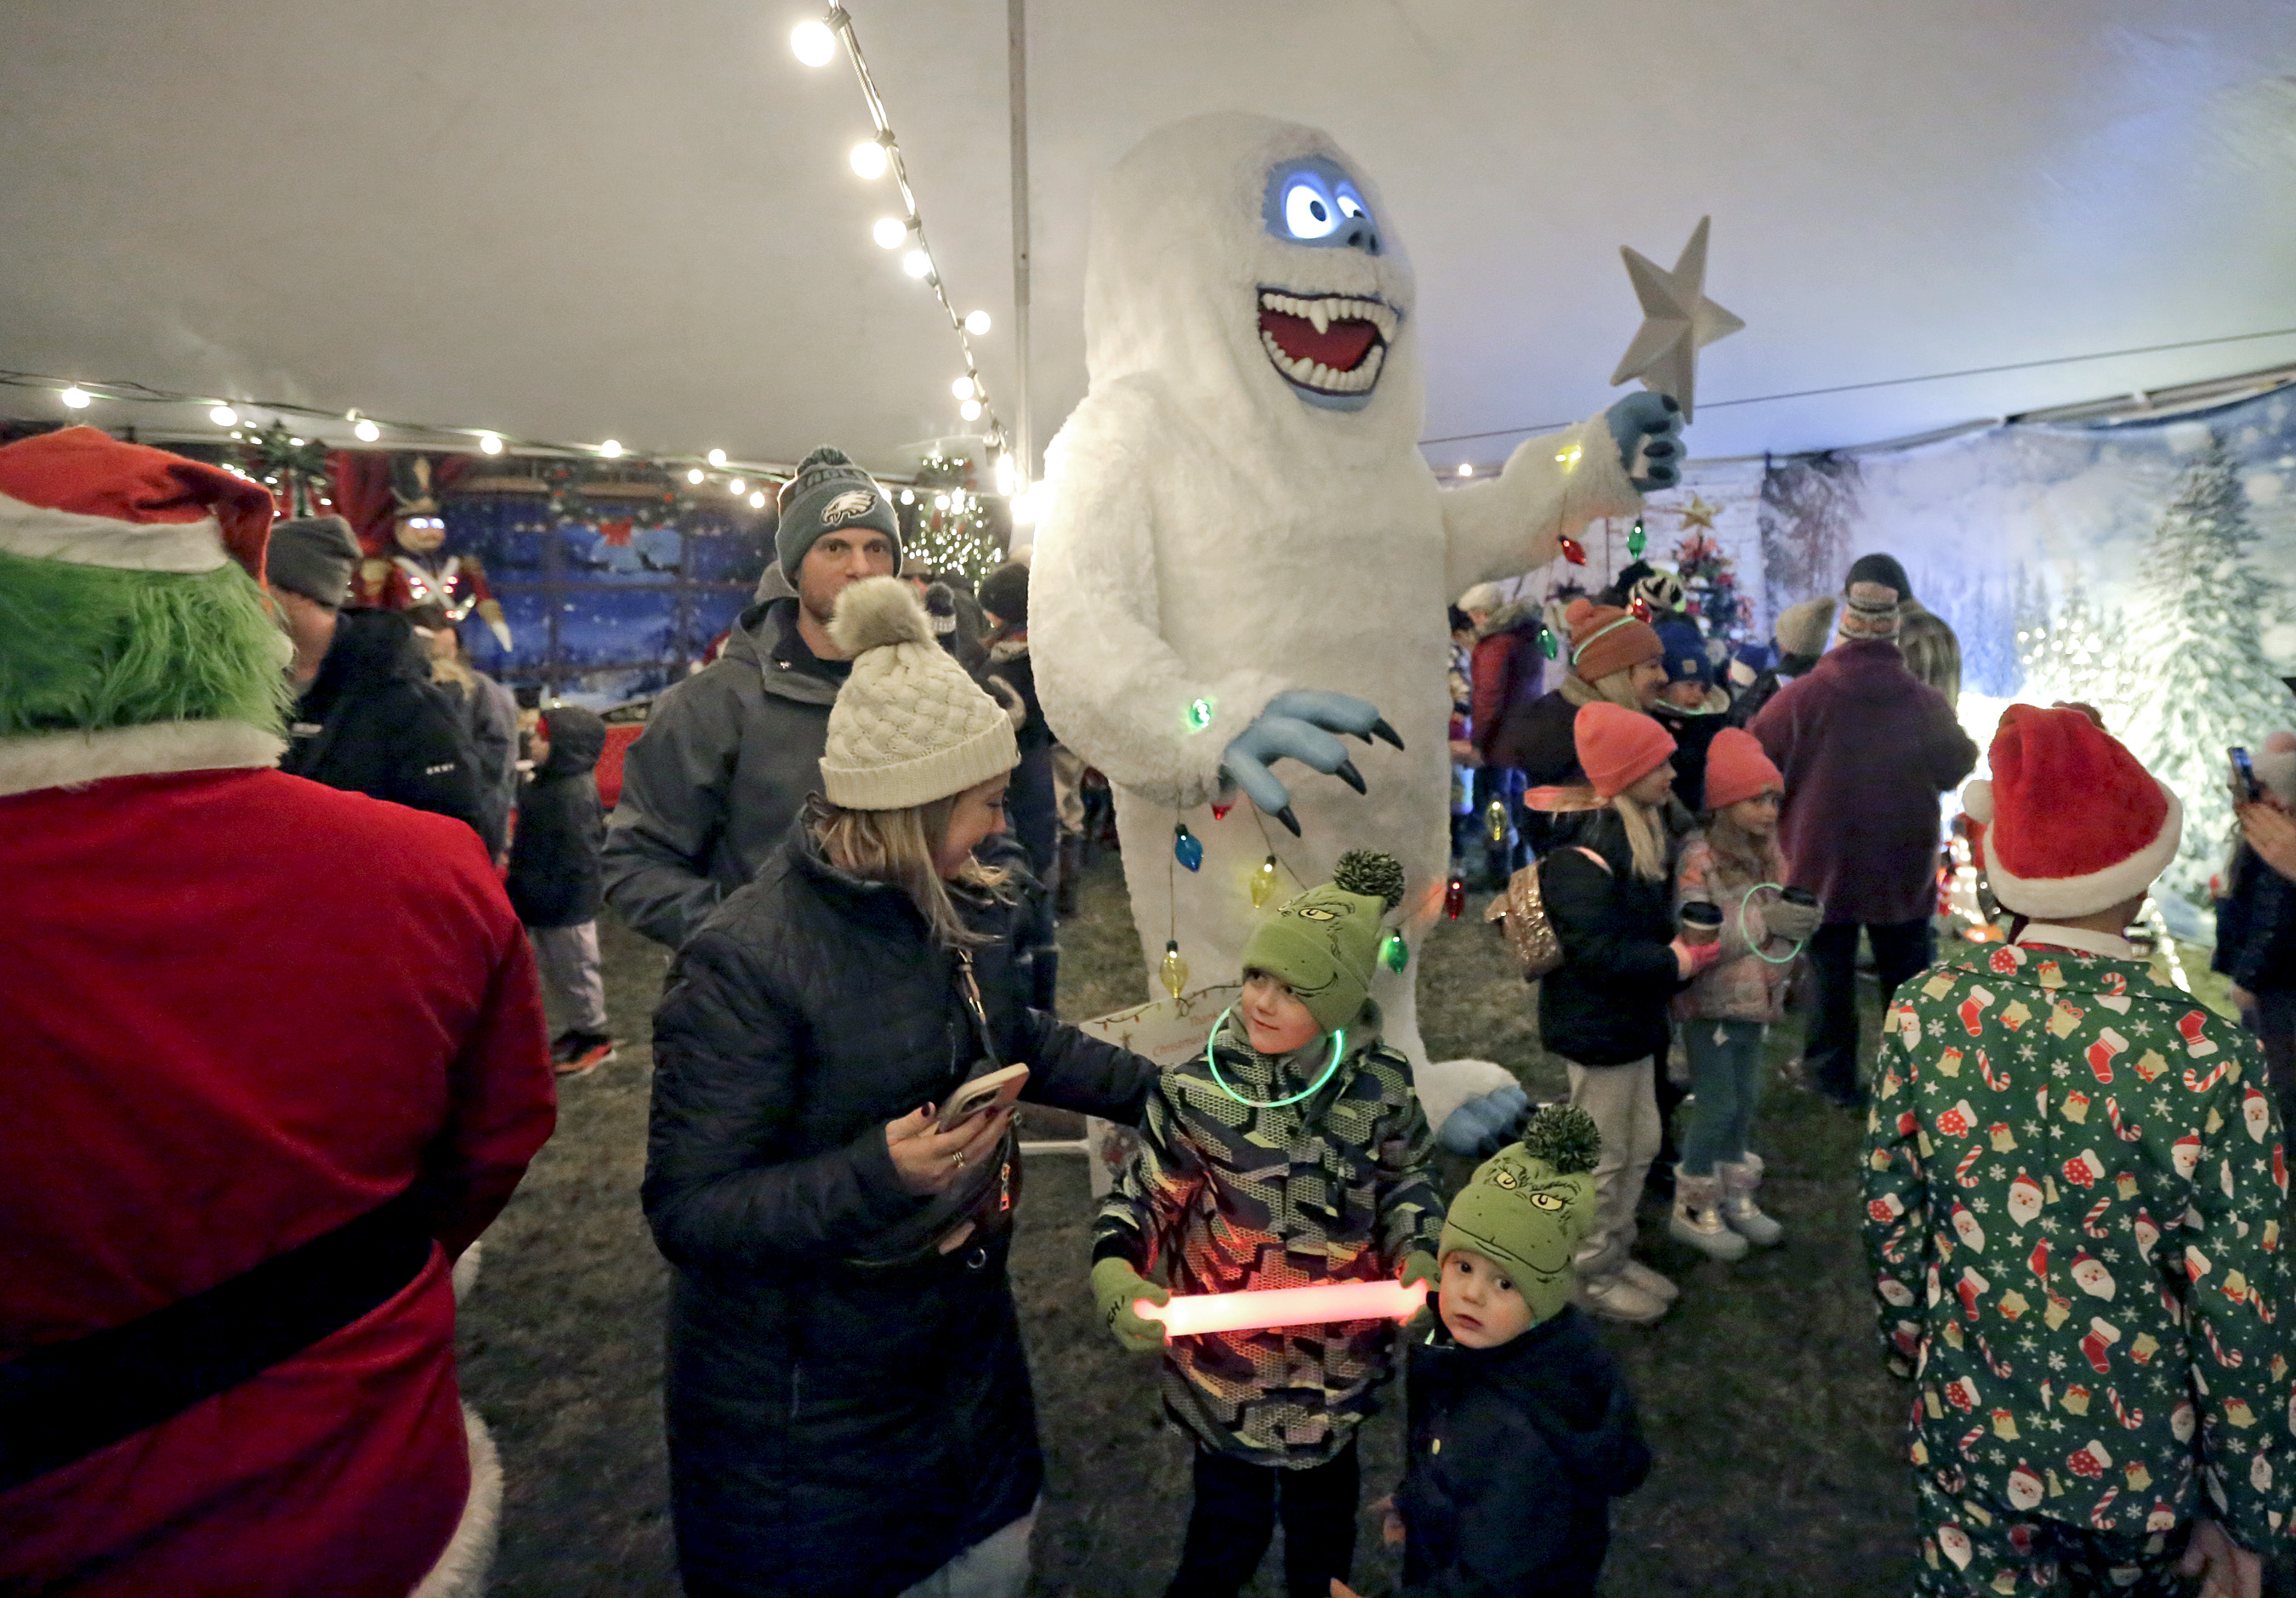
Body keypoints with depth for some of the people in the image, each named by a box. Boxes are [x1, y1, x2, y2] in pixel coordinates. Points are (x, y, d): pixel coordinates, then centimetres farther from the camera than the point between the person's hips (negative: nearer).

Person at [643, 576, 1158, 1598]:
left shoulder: (961, 909, -5)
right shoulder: (746, 965, -27)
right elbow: (688, 1211, -24)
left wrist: (1152, 1092, 12)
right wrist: (876, 1174, -36)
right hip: (801, 1398, -6)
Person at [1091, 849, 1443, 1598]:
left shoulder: (1381, 1083, -13)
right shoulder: (1199, 1088, -21)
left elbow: (1405, 1181, 3)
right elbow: (1141, 1199, -11)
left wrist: (1419, 1257, -14)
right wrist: (1116, 1282, -28)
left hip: (1338, 1361, 3)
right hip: (1228, 1361, -3)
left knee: (1325, 1509, 27)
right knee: (1230, 1519, 15)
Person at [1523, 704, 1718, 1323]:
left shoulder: (1637, 831, 7)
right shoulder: (1583, 849, -26)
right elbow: (1596, 950, -29)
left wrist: (1683, 948, -2)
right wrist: (1676, 963, -20)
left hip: (1633, 1018, 10)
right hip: (1596, 1025, -10)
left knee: (1641, 1143, 21)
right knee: (1604, 1157, 6)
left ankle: (1616, 1253, 39)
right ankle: (1592, 1275, 25)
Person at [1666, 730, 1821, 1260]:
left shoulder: (1768, 852, 4)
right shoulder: (1698, 857, -20)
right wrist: (1763, 921, -32)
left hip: (1754, 1000, 7)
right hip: (1710, 1003, -7)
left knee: (1746, 1101, 15)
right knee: (1717, 1107, 1)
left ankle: (1735, 1198, 33)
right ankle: (1692, 1210, 18)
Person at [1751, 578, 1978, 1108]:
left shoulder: (1802, 696, -18)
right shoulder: (1927, 704, -8)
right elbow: (1957, 768, 7)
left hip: (1823, 865, -2)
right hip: (1904, 869, 2)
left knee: (1831, 971, 10)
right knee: (1906, 972, 17)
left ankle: (1833, 1073, 20)